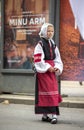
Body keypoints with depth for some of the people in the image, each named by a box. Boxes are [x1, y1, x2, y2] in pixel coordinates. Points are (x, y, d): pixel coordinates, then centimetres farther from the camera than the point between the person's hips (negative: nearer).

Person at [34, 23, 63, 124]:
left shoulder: (53, 45, 13)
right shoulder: (40, 45, -7)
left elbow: (57, 59, 15)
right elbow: (38, 60, -12)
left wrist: (57, 68, -2)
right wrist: (48, 67, -15)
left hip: (52, 71, 7)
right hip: (43, 72, -7)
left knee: (53, 91, 6)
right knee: (47, 92, -9)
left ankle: (45, 115, 14)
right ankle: (53, 114, -11)